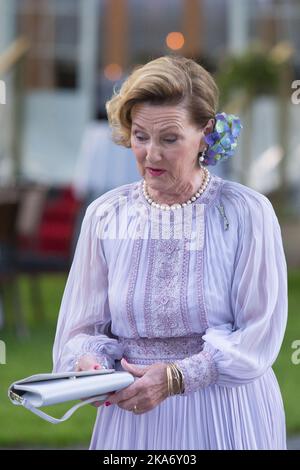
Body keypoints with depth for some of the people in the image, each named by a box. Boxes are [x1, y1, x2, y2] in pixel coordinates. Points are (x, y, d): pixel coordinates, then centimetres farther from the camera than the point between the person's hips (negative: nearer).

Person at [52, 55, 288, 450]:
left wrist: (176, 377, -21)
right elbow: (85, 328, 4)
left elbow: (259, 333, -10)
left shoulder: (247, 212, -8)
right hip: (132, 416, 2)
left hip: (227, 418, -2)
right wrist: (87, 362, -19)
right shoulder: (105, 216, 1)